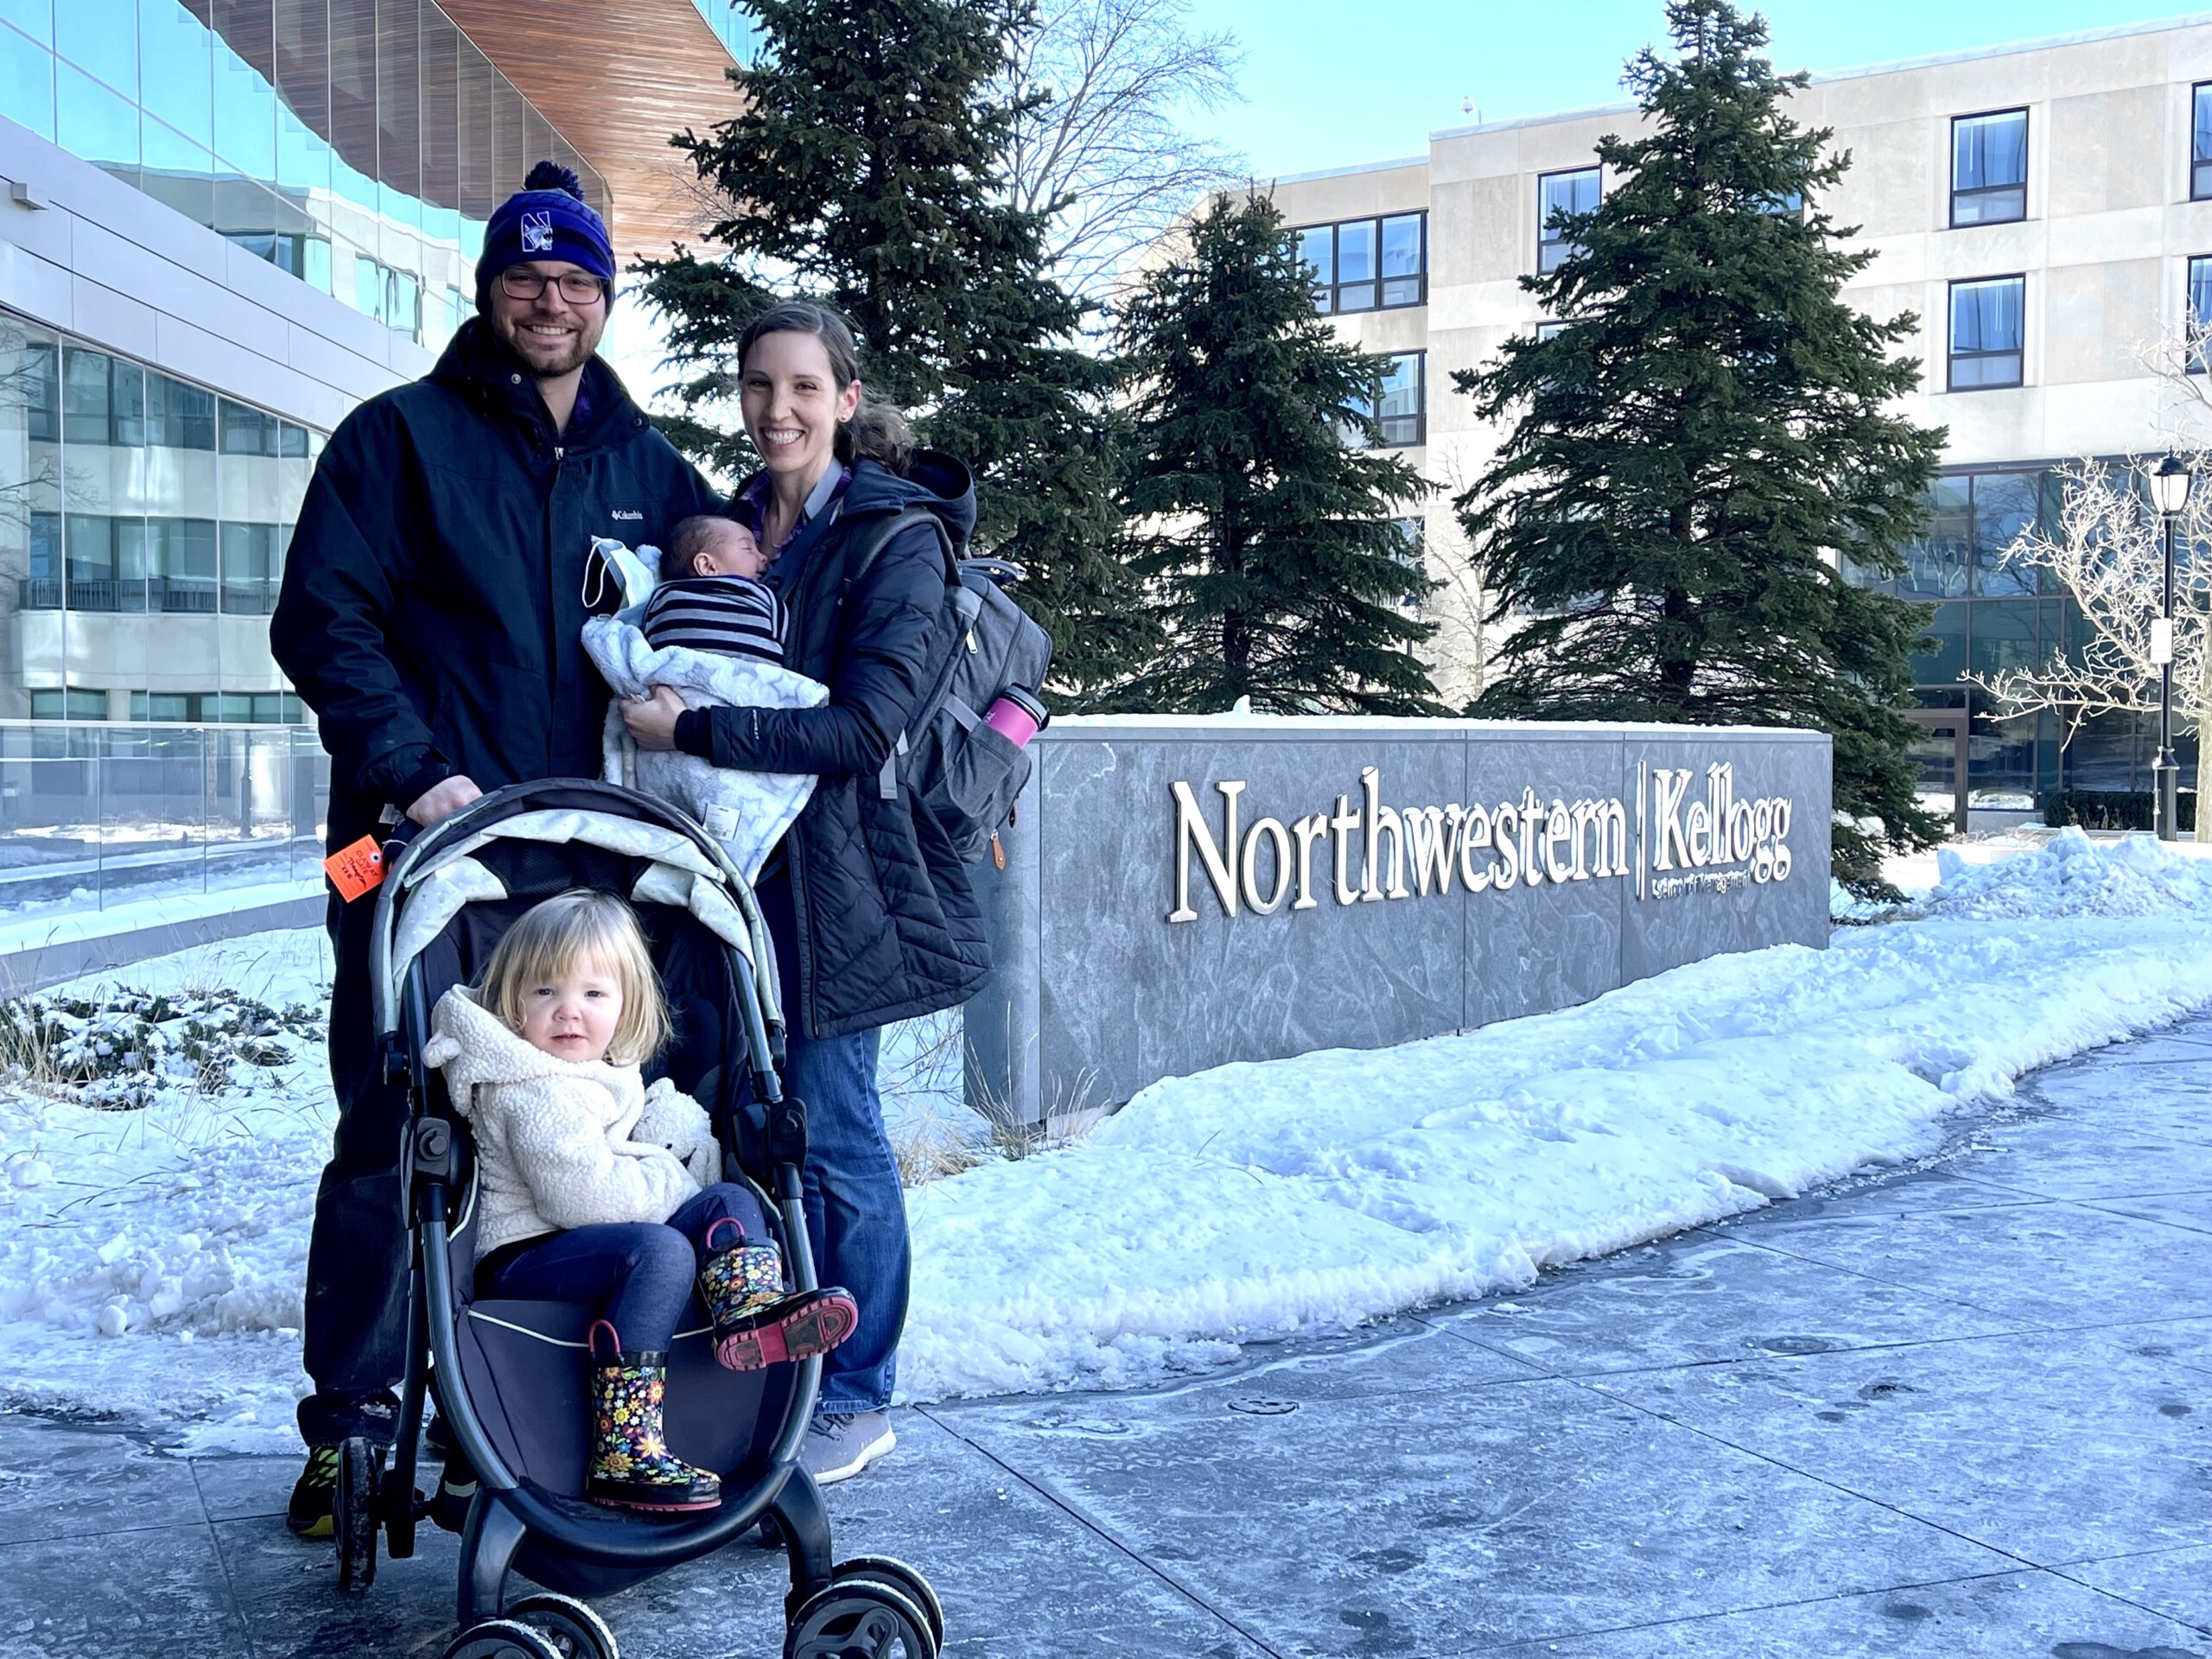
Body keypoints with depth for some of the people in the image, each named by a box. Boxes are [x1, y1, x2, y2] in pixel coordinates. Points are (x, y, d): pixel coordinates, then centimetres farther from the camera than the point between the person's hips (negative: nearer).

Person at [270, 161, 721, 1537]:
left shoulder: (642, 466, 15)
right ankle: (350, 1428, 10)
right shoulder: (402, 437, 3)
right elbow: (322, 619, -4)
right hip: (425, 845, -4)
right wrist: (415, 770, -16)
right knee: (393, 1135, -1)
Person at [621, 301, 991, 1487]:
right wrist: (660, 699, 3)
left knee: (833, 1135, -2)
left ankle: (857, 1400, 14)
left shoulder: (895, 538, -9)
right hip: (741, 865, 6)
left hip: (835, 876, -6)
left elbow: (864, 727, -18)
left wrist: (690, 732, -18)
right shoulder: (732, 524, 13)